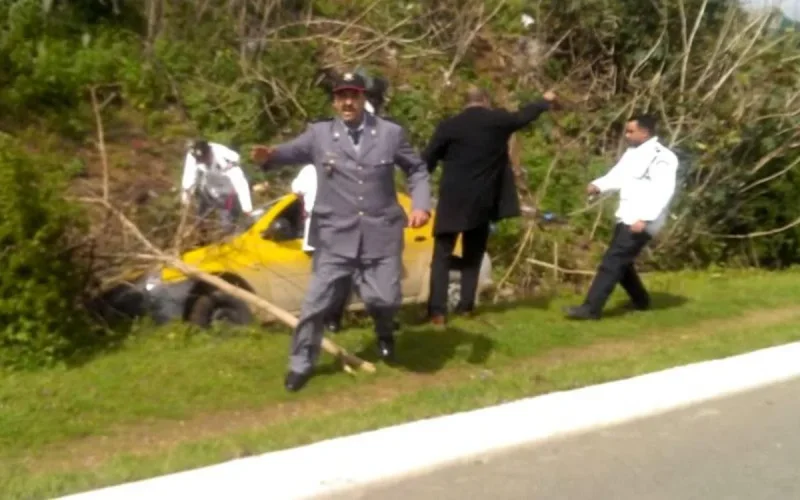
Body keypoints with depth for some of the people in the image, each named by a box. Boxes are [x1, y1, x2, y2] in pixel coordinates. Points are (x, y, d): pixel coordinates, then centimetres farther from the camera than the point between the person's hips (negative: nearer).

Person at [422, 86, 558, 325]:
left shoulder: (449, 126, -4)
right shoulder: (498, 121, 2)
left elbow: (427, 160, -1)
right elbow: (524, 115, 22)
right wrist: (545, 101, 41)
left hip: (453, 201, -2)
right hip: (482, 201, 2)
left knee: (442, 256, 0)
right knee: (473, 255, 17)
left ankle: (437, 310, -9)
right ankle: (466, 305, 16)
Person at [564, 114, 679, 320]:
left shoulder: (662, 157, -13)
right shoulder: (633, 152, 17)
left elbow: (662, 192, -22)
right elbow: (618, 175, 11)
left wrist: (644, 218, -30)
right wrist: (598, 185, -9)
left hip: (641, 221, -9)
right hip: (625, 217, 9)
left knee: (612, 261, -13)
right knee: (620, 261, 17)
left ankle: (591, 308, -12)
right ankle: (640, 300, 36)